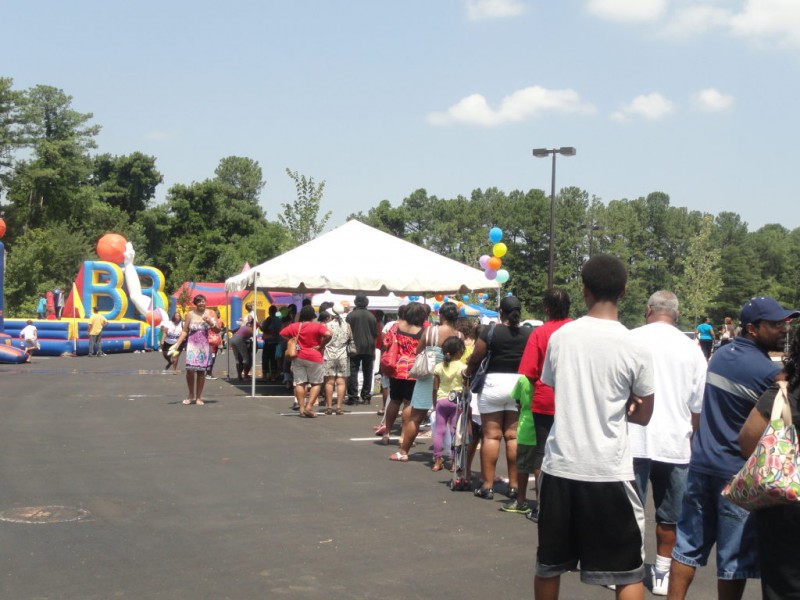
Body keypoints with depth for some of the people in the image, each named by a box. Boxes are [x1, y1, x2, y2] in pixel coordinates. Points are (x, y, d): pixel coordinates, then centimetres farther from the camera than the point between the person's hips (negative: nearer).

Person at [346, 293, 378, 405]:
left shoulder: (350, 316, -7)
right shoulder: (371, 316, 1)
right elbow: (376, 333, 5)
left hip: (354, 348, -2)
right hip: (369, 349, 3)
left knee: (353, 372, 0)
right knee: (367, 373, 10)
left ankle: (353, 397, -6)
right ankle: (366, 397, 10)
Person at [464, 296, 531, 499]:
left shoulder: (491, 331, -8)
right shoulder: (529, 334, 0)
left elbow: (475, 358, -3)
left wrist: (468, 372, 16)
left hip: (493, 383, -2)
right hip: (520, 384, 3)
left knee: (491, 435, 2)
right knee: (514, 436, 7)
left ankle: (487, 485, 4)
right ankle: (514, 485, 10)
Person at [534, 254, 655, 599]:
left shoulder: (560, 337, -1)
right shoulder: (635, 348, -8)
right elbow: (643, 415, 2)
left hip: (560, 464, 3)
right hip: (609, 470, -3)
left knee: (549, 562, 17)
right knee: (628, 571, 7)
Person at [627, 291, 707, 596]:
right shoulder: (691, 348, 2)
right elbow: (698, 405, 8)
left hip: (634, 441, -1)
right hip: (675, 443, 2)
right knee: (669, 515, 12)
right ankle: (662, 573, 18)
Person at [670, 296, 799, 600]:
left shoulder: (719, 356, 8)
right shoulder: (770, 372, -15)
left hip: (700, 464, 7)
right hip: (737, 472, -7)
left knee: (688, 546, 12)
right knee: (734, 558, 4)